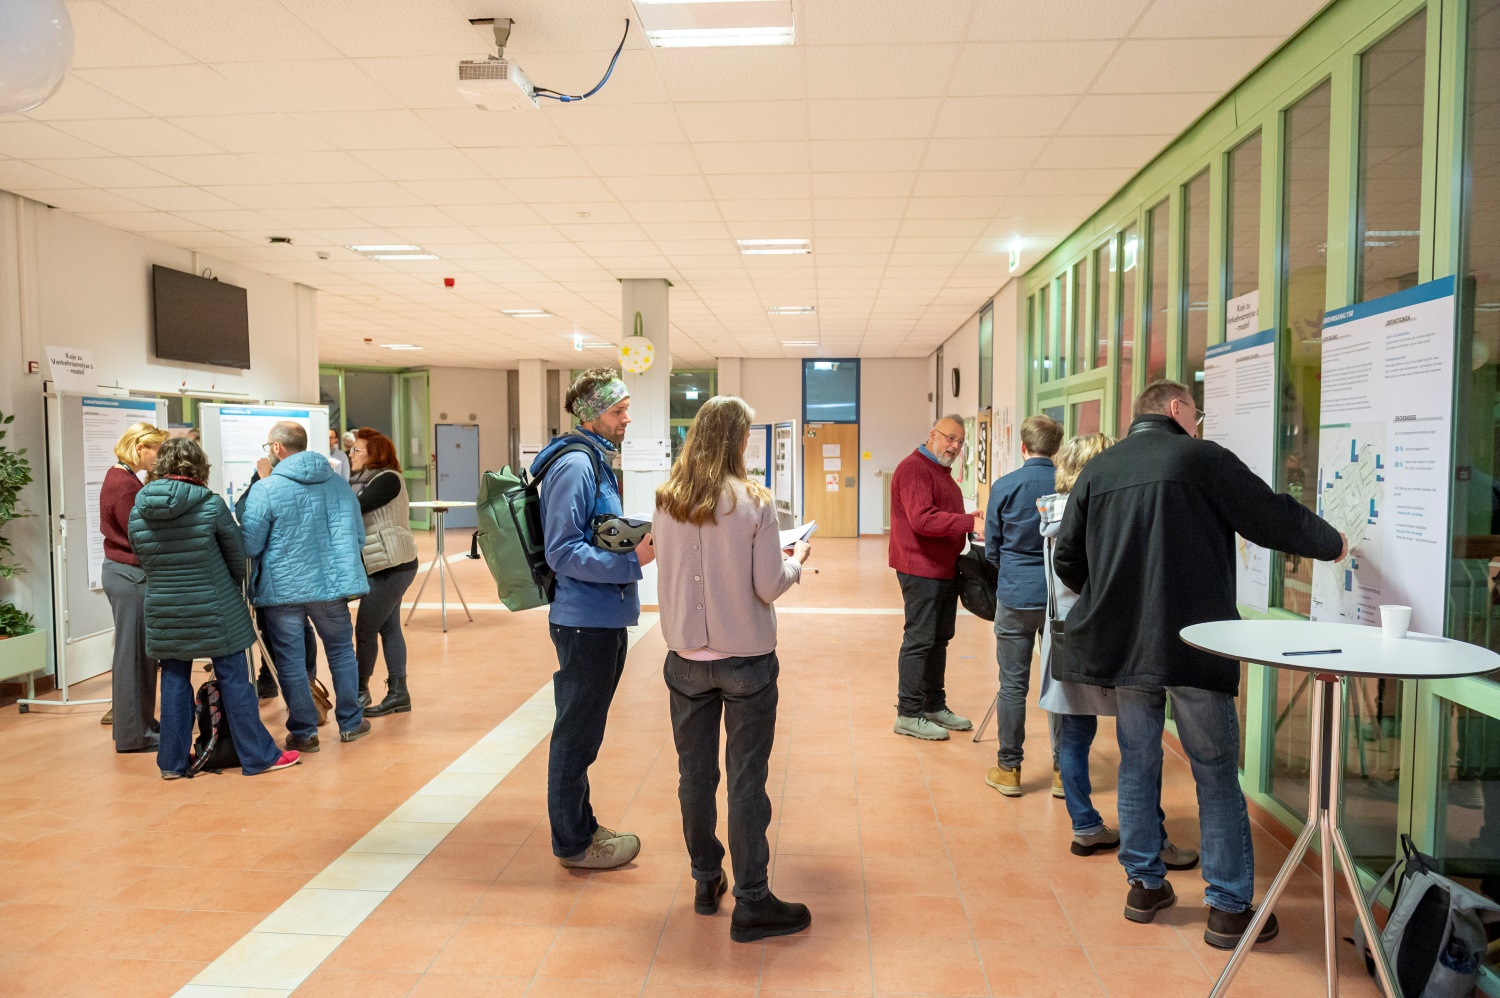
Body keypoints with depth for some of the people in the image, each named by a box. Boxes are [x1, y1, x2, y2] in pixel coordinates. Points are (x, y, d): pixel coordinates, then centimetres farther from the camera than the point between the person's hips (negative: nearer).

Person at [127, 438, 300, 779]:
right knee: (234, 680, 3)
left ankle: (173, 762, 20)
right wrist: (235, 586, 18)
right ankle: (258, 756, 10)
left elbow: (144, 562, 8)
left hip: (164, 612, 4)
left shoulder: (138, 512, -1)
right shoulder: (211, 505, -12)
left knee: (174, 681, 13)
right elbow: (238, 555, -1)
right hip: (215, 610, -4)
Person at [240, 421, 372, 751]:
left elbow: (249, 546, -8)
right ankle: (350, 723, 26)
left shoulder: (265, 490, -12)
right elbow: (358, 536, 8)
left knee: (291, 661, 8)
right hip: (331, 585, 4)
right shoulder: (339, 484, 2)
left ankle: (303, 732, 16)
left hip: (283, 588, -3)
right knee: (342, 652, 18)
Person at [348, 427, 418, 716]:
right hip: (385, 565, 10)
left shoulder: (388, 479, -12)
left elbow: (353, 507, -22)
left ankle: (360, 690, 11)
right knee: (388, 628, 10)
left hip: (393, 566, -10)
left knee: (365, 629, -3)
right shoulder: (367, 480, 17)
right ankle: (398, 693, 15)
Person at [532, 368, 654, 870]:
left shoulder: (594, 460, 14)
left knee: (582, 730, 20)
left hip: (601, 618, 10)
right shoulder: (574, 464, -17)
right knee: (577, 734, 4)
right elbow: (563, 553, -22)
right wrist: (632, 561, -26)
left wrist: (636, 541, 7)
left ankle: (580, 826, 34)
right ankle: (574, 843, 18)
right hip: (587, 620, -10)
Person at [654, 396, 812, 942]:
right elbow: (769, 586, -13)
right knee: (746, 779, 5)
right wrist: (795, 560, 7)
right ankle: (751, 902, 14)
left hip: (686, 657, 4)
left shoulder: (666, 503, -2)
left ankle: (706, 881, 31)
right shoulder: (754, 502, -14)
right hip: (746, 659, -4)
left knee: (694, 772, 15)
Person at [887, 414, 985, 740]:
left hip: (945, 570, 10)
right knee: (919, 640, -5)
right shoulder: (914, 468, -14)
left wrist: (971, 520, 6)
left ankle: (934, 707, 25)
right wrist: (971, 522, -28)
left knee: (939, 640, 15)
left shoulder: (942, 472, 20)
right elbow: (922, 519, -25)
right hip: (921, 569, -10)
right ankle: (908, 714, 2)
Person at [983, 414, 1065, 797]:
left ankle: (1009, 768, 14)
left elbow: (991, 549, 1)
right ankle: (1063, 770, 17)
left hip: (1016, 597, -1)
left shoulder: (1004, 486, -7)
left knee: (1013, 684, 6)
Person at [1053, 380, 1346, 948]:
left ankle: (1144, 885, 25)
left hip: (1121, 643, 5)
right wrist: (1332, 543, 20)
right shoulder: (1201, 458, -5)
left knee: (1137, 765, 16)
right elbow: (1273, 517, 0)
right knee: (1217, 774, 6)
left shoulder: (1097, 470, 7)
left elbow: (1067, 560, 7)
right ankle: (1229, 908, 13)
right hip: (1192, 643, -4)